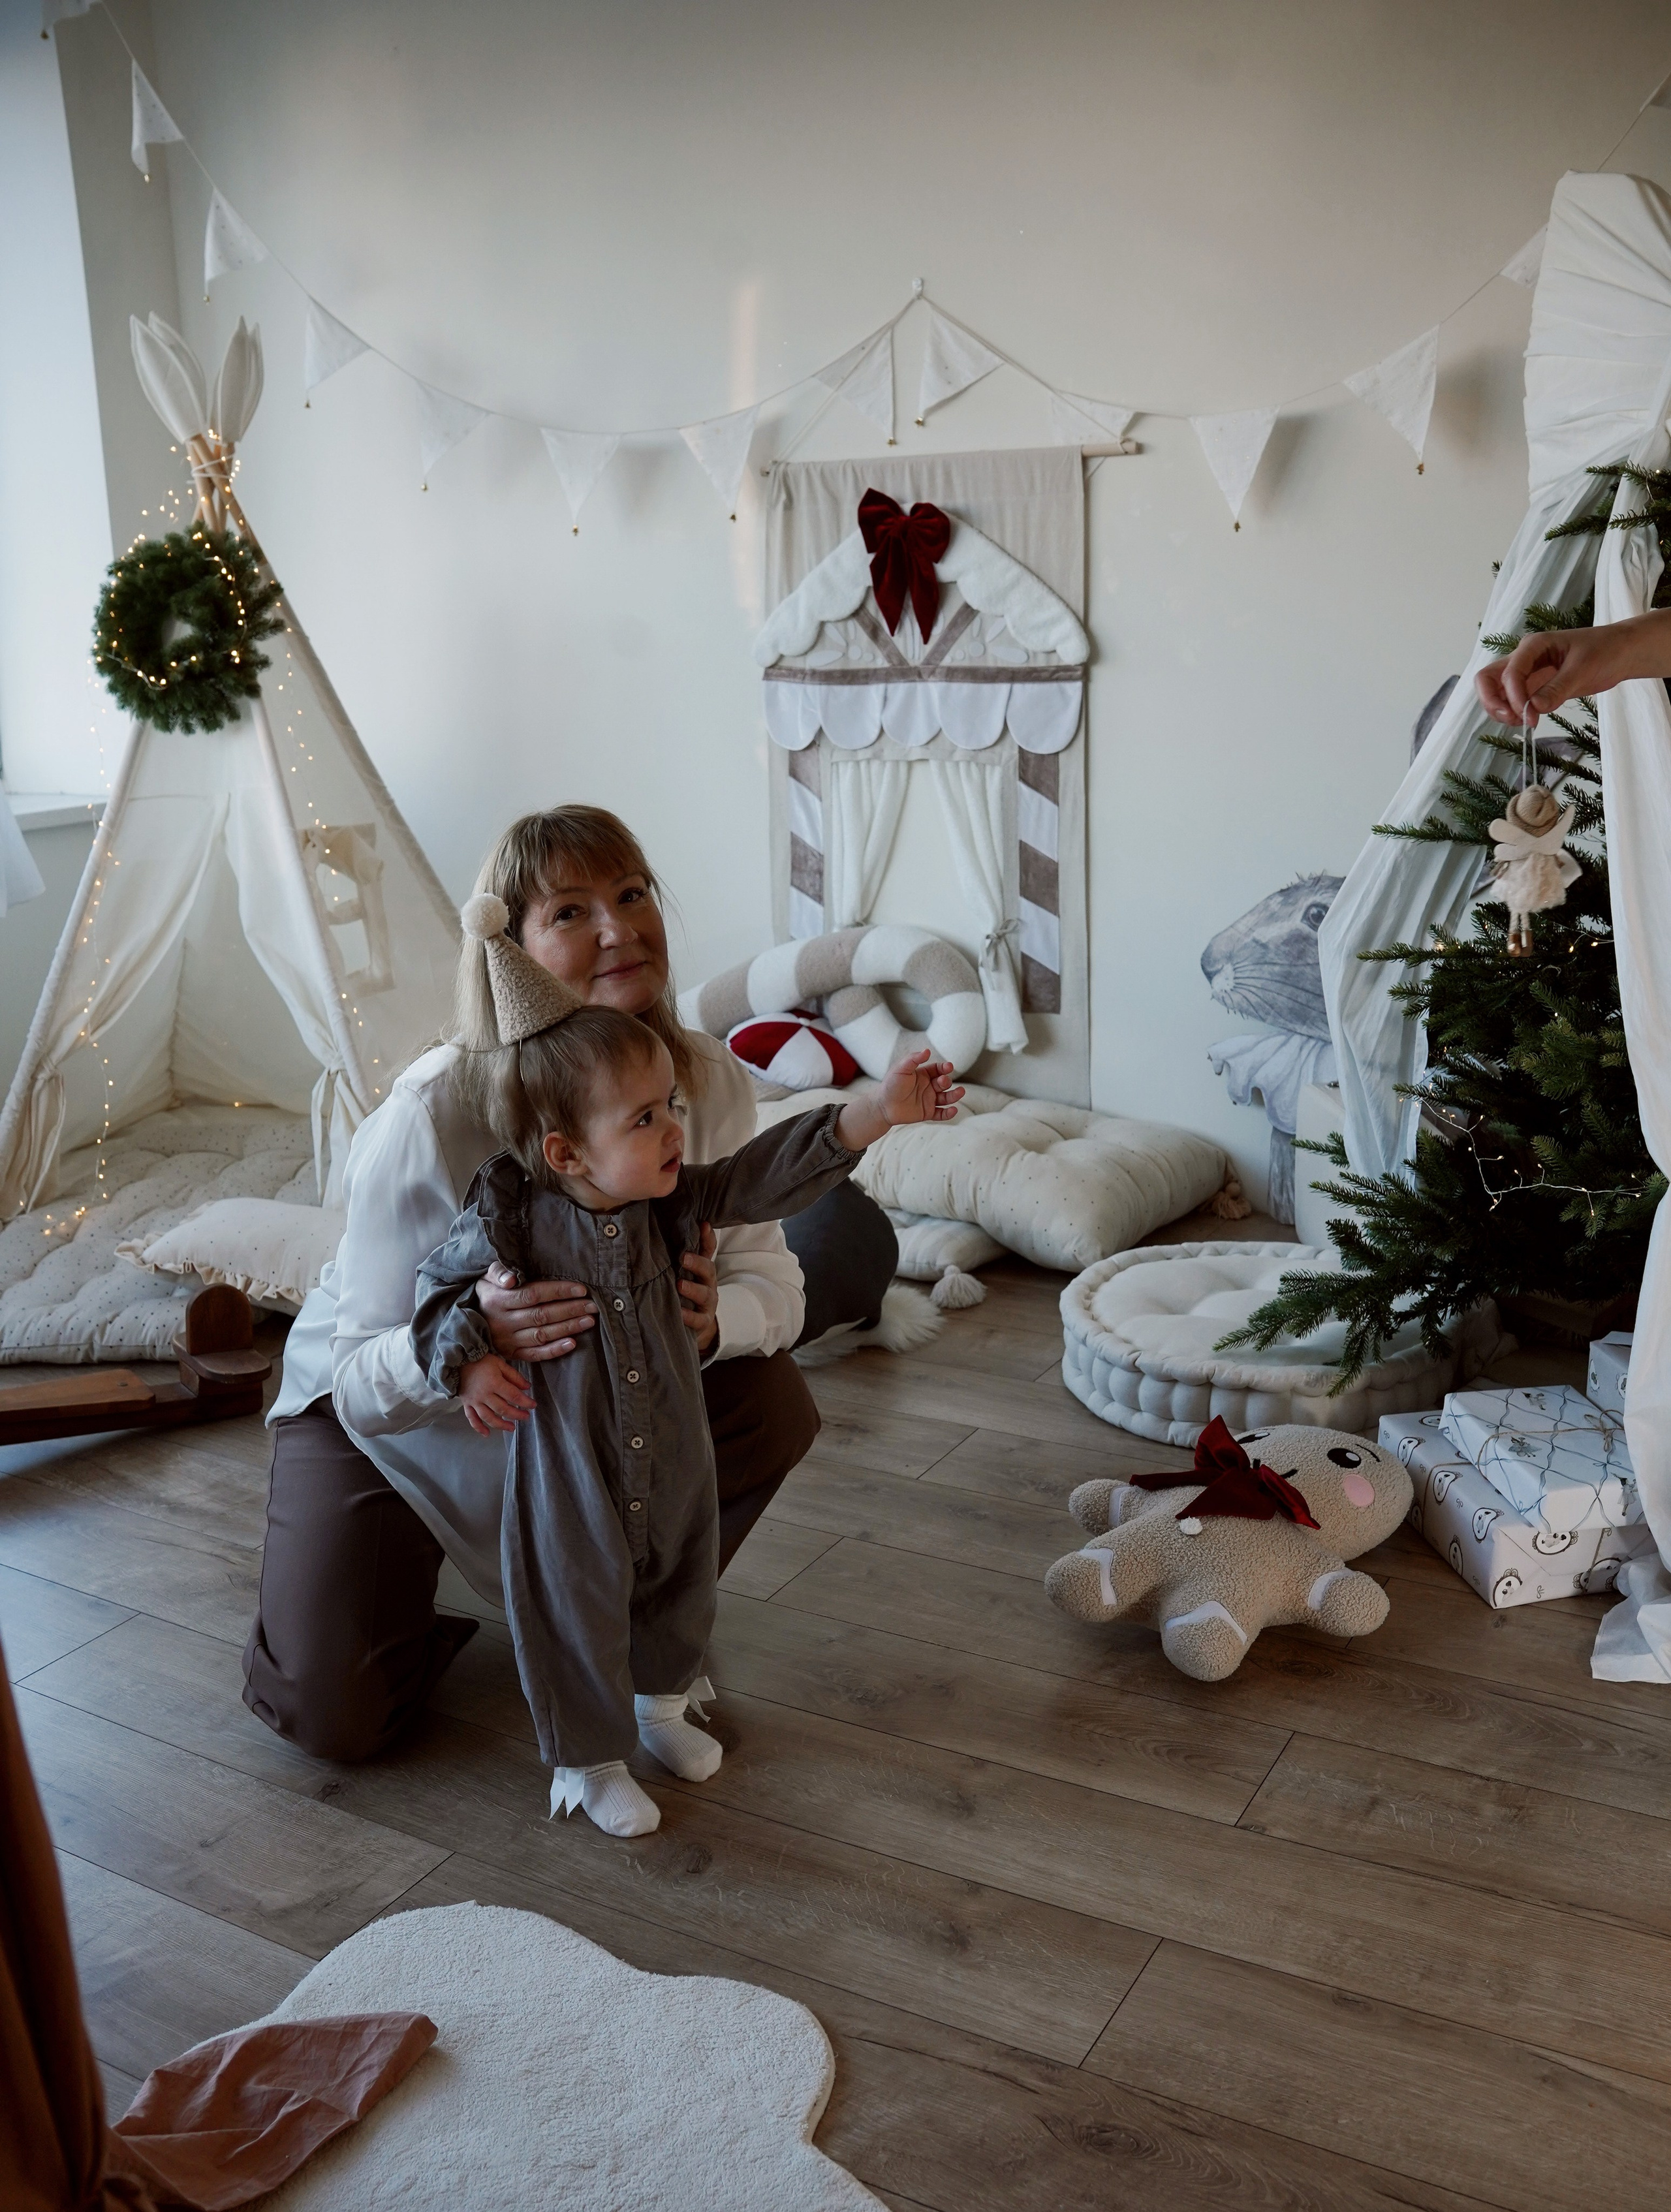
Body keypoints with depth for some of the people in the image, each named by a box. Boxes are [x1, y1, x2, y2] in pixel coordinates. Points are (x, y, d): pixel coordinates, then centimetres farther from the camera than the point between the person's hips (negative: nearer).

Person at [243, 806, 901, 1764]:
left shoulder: (711, 1080, -21)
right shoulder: (433, 1116, -34)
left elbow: (771, 1276, -15)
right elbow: (363, 1380, -30)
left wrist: (717, 1315, -39)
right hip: (385, 1406, -3)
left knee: (774, 1403, -21)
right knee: (333, 1713, -13)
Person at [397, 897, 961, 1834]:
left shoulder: (669, 1201, -11)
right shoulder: (509, 1218, -21)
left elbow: (766, 1175, -15)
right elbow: (444, 1289, -8)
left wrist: (881, 1114, -23)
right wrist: (470, 1363, -26)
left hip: (675, 1456, 5)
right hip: (569, 1471, -5)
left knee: (679, 1587, 24)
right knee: (579, 1609, 12)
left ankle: (661, 1700, 52)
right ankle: (588, 1757, 35)